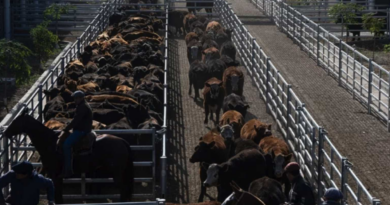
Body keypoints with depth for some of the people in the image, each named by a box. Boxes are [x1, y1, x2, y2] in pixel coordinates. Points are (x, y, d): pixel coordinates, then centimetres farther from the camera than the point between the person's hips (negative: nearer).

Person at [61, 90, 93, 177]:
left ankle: (68, 170, -20)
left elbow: (76, 120, -23)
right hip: (80, 130, 12)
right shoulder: (81, 106, 18)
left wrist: (66, 129, -16)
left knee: (66, 145, -21)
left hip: (81, 131, -12)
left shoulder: (83, 107, -17)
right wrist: (68, 128, 15)